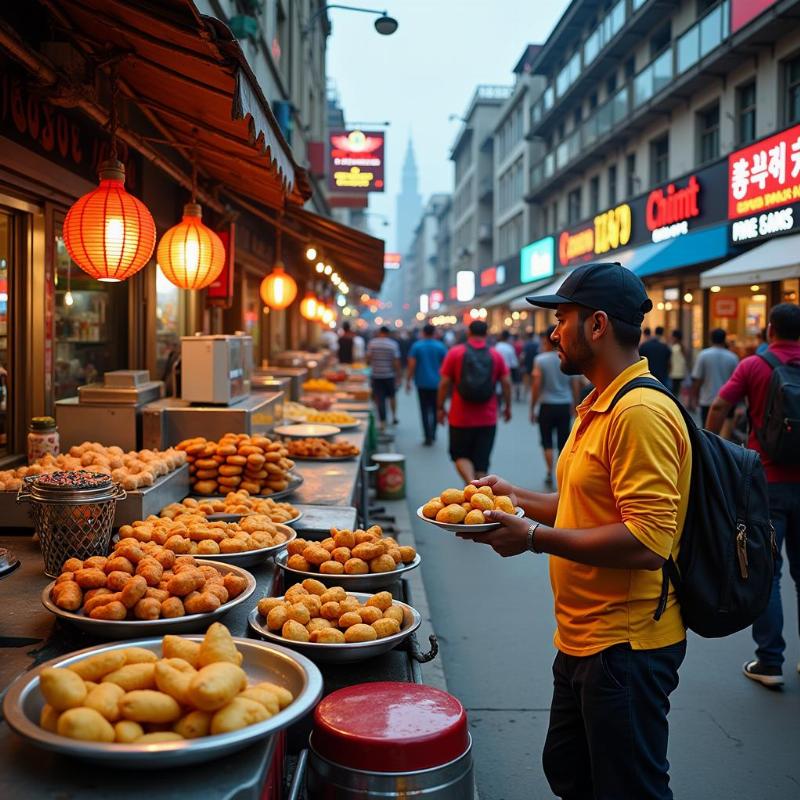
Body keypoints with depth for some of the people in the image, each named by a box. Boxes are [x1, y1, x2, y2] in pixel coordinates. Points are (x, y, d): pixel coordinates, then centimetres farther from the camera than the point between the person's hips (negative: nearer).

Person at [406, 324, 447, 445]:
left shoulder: (416, 346, -4)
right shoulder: (440, 347, -2)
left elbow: (411, 365, -7)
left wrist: (408, 381, 1)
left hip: (422, 383, -1)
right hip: (437, 383, 1)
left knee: (425, 410, 3)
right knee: (435, 409, 15)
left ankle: (428, 437, -4)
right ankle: (432, 434, 20)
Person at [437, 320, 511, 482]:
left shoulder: (455, 352, -4)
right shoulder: (496, 355, 2)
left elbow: (444, 383, -5)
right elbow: (506, 383, 2)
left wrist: (440, 408, 4)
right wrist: (507, 407, 14)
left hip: (461, 418, -2)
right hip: (488, 419, 2)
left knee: (461, 455, 11)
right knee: (482, 460, 9)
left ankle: (472, 483, -13)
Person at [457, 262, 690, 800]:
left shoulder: (641, 413, -23)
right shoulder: (601, 407, 12)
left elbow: (647, 542, -29)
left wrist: (535, 538, -25)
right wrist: (517, 498, 8)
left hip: (626, 648, -10)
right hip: (584, 639, 10)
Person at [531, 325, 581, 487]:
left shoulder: (540, 360, -9)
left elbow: (536, 386, -10)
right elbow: (575, 386, 3)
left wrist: (532, 408, -2)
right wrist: (574, 406, 14)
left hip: (547, 406, -2)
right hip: (565, 405, 2)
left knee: (547, 442, 10)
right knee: (563, 442, 9)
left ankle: (550, 473, 2)